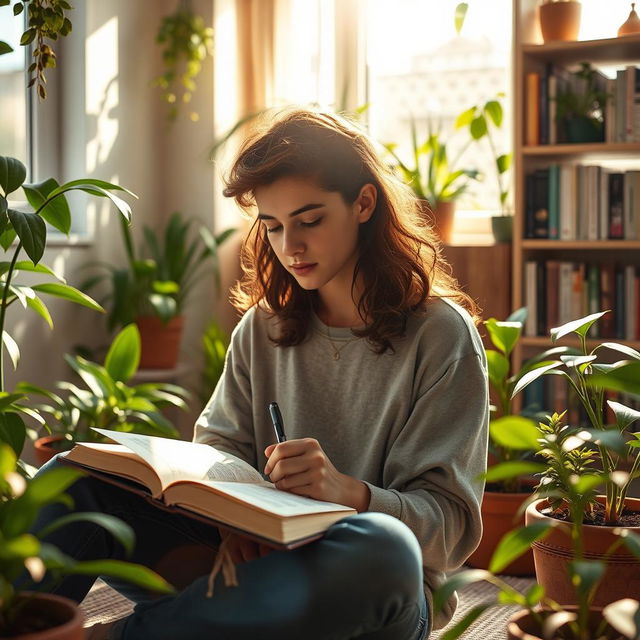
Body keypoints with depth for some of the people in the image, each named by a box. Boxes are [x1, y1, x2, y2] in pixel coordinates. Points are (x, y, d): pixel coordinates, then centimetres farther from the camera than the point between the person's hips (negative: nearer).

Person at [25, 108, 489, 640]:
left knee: (380, 547, -41)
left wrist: (351, 493, -29)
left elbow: (452, 520, -8)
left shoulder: (441, 335, -4)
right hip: (257, 564, 3)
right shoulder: (264, 326, 12)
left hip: (368, 595, -3)